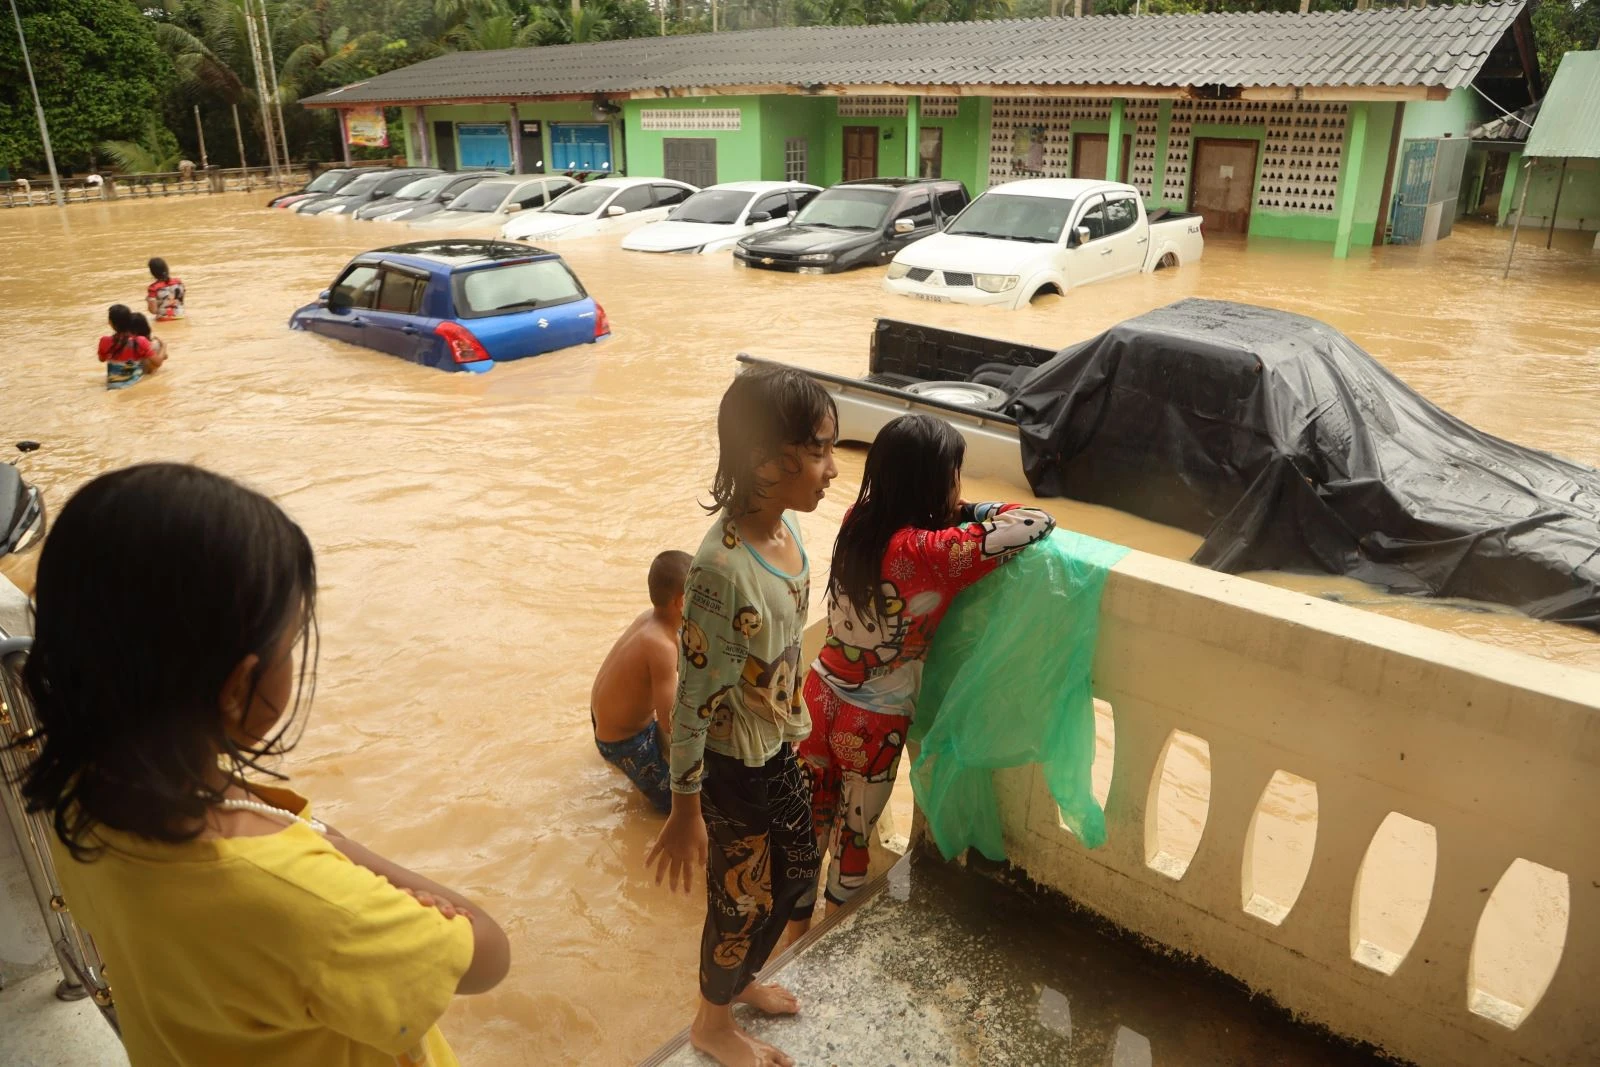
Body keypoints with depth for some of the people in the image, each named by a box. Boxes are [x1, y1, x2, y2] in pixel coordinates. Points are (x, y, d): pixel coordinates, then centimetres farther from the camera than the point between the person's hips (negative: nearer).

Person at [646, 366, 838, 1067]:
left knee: (796, 869, 27)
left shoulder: (784, 525, -9)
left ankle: (739, 977, 56)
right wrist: (685, 811, -15)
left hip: (777, 745, 8)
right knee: (744, 896, 16)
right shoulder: (724, 570, -34)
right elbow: (694, 699, -25)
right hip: (735, 763, -8)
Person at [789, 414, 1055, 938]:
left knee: (811, 816, 22)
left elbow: (912, 515, 12)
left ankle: (797, 923, 42)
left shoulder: (859, 520, -9)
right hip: (873, 722, -5)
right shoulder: (930, 554, -28)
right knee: (855, 827, 18)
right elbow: (1037, 523, -26)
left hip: (822, 693, 6)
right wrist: (984, 513, -7)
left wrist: (961, 514, -5)